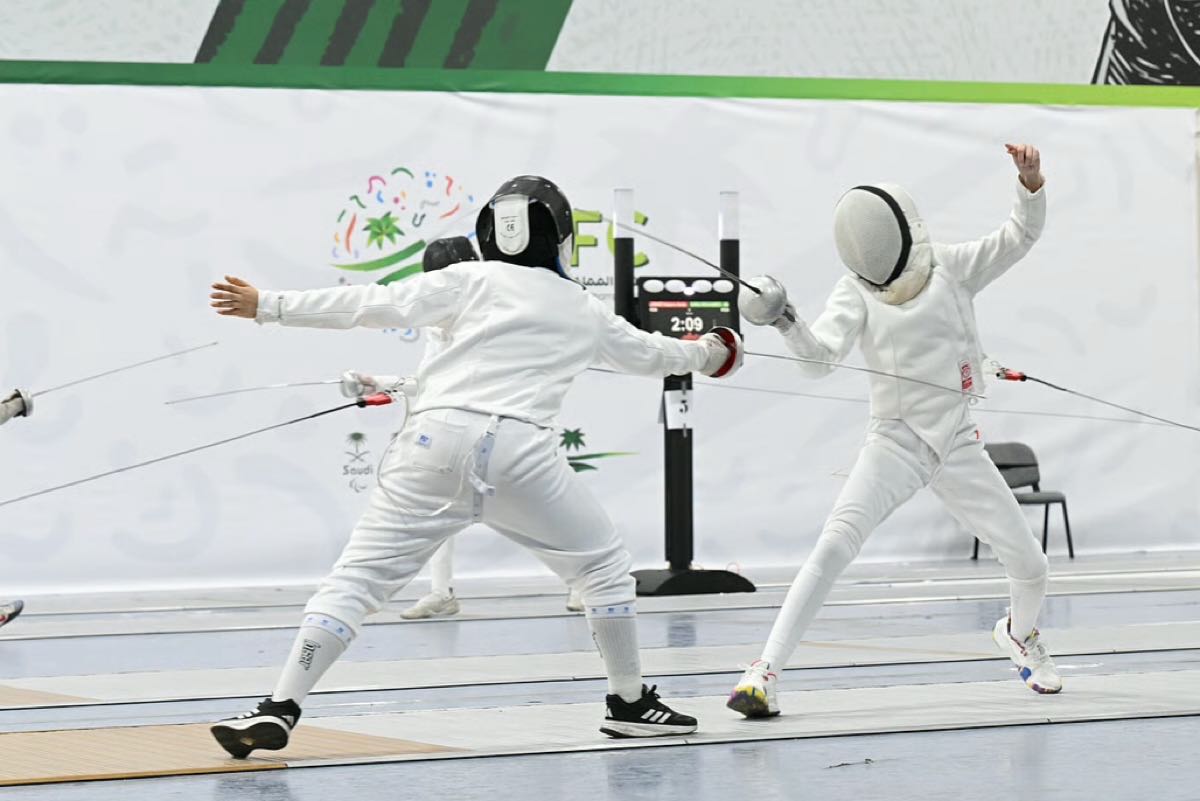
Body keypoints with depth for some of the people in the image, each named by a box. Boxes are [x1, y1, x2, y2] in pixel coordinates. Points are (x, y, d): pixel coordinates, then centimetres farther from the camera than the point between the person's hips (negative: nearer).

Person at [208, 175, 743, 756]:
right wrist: (703, 354, 63)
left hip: (438, 443, 0)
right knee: (604, 568, 24)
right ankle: (629, 704, 27)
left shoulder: (471, 281, 13)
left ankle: (278, 711, -13)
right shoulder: (582, 309, 22)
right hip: (518, 454, 0)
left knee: (356, 578, 1)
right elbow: (648, 354, 40)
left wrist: (268, 306, 5)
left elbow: (378, 305, 3)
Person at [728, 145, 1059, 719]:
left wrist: (1031, 179, -26)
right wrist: (786, 324, -42)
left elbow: (1019, 237, -8)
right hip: (895, 442, -2)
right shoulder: (856, 293, -8)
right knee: (836, 544, -27)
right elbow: (821, 358, -22)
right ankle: (765, 673, -28)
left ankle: (1018, 633, 42)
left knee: (1030, 566, 4)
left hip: (959, 445, 3)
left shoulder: (950, 269, -2)